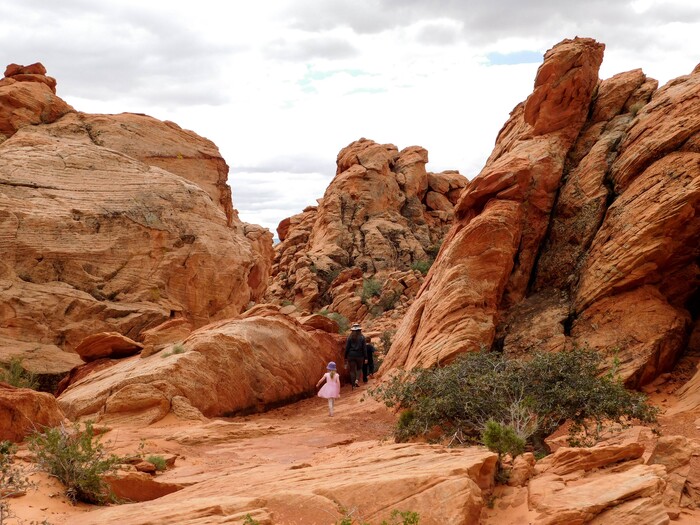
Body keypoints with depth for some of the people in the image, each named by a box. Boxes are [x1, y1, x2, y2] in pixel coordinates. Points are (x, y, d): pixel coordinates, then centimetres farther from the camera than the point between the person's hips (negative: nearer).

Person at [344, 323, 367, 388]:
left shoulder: (350, 337, -1)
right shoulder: (362, 337, -3)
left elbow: (347, 348, 1)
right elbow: (364, 348, -3)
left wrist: (346, 357, 8)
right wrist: (365, 358, 1)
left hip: (351, 356, 0)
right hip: (359, 356, 0)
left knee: (352, 370, 8)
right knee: (359, 368, 19)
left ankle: (353, 385, 8)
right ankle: (357, 380, -3)